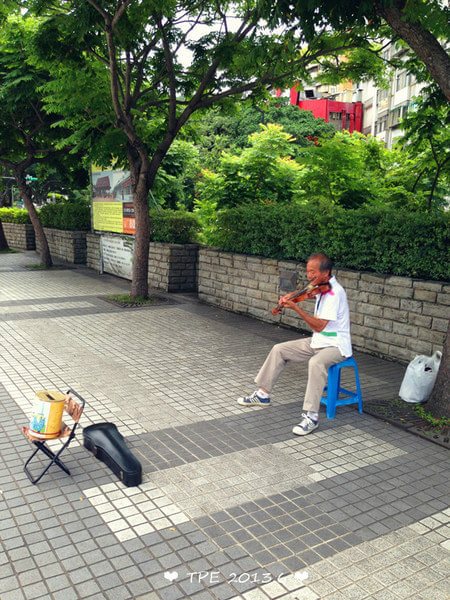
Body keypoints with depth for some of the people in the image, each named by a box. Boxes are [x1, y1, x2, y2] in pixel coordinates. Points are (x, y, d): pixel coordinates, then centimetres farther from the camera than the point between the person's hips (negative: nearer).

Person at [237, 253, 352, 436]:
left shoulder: (334, 292, -23)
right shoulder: (321, 288, 4)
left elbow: (319, 326, -28)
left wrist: (296, 308, -28)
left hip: (336, 345, -9)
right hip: (318, 341, 9)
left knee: (316, 363, -39)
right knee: (279, 350, 5)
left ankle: (311, 416, -32)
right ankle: (263, 394, 15)